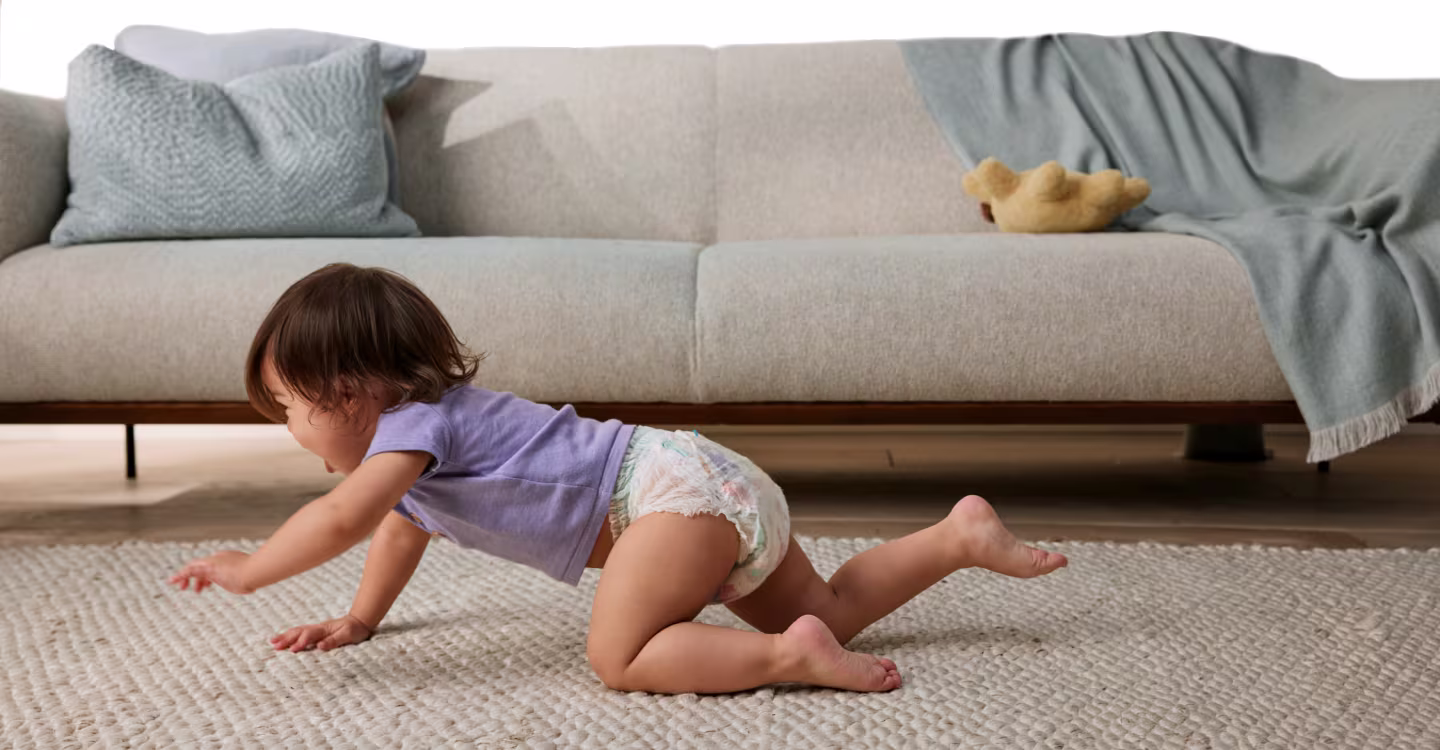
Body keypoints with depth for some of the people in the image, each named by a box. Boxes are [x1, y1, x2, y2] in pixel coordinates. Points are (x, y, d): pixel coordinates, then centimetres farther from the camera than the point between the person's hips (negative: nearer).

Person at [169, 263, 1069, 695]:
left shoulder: (415, 424, -10)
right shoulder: (421, 431, 20)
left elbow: (341, 519, -24)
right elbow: (399, 530, 37)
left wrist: (248, 569, -10)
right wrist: (360, 619, 38)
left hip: (676, 485, -10)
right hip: (721, 489, 10)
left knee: (618, 658, -20)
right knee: (828, 609, 17)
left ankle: (790, 655, -23)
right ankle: (959, 534, 14)